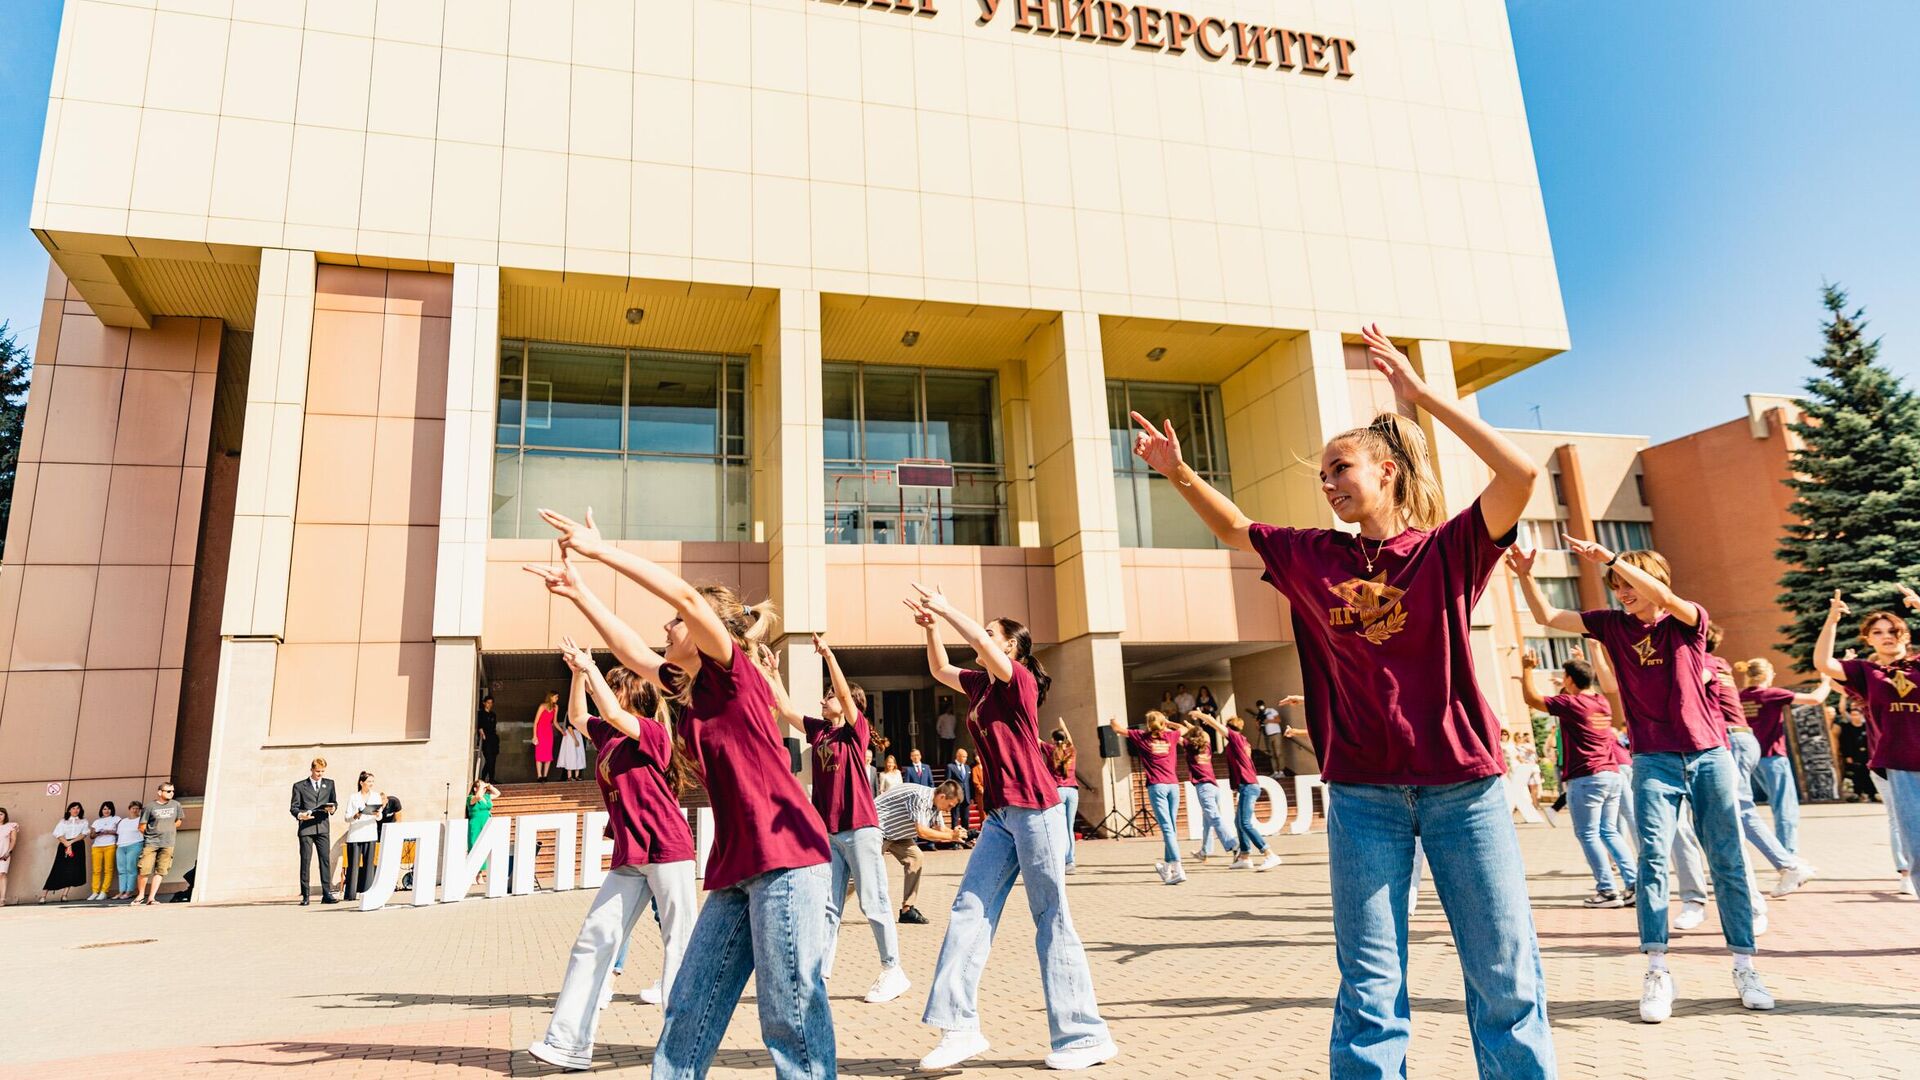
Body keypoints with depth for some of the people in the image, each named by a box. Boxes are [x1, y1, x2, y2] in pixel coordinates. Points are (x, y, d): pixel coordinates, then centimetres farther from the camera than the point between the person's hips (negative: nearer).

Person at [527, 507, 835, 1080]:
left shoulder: (737, 674, -5)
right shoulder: (688, 690, 16)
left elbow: (689, 597, -17)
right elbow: (634, 653, 25)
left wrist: (600, 549, -12)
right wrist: (578, 591, 22)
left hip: (785, 858, -9)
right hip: (735, 868, 9)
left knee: (790, 1009, -4)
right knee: (691, 1003, 11)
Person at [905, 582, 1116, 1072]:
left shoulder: (1020, 679, -7)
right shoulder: (980, 683, 15)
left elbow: (981, 642, -23)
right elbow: (939, 670, 28)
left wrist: (945, 609, -14)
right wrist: (930, 627, 14)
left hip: (1036, 810, -8)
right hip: (999, 815, 8)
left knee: (1051, 919, -3)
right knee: (968, 909, 0)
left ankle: (1086, 1035, 6)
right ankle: (961, 1026, 3)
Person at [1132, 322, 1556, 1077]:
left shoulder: (1448, 548, -3)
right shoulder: (1313, 559, 7)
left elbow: (1521, 474, -19)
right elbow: (1235, 528, 20)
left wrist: (1421, 394, -21)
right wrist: (1178, 471, 5)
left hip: (1462, 784, -2)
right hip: (1362, 792, 2)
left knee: (1504, 979, 8)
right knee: (1370, 991, 7)